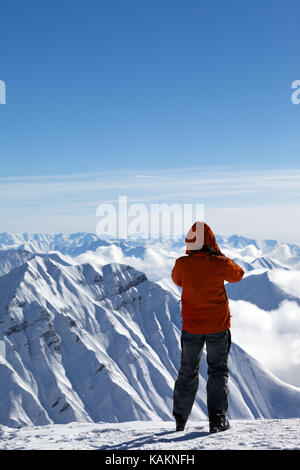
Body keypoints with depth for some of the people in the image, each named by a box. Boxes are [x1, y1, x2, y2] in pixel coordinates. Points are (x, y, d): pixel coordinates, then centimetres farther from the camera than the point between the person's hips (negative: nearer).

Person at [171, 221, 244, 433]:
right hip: (218, 326, -2)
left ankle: (180, 419, 22)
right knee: (218, 371, 11)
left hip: (191, 328, 2)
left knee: (188, 372, 15)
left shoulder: (182, 264, -11)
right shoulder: (219, 263, -15)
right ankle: (217, 418, 2)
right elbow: (238, 274, 6)